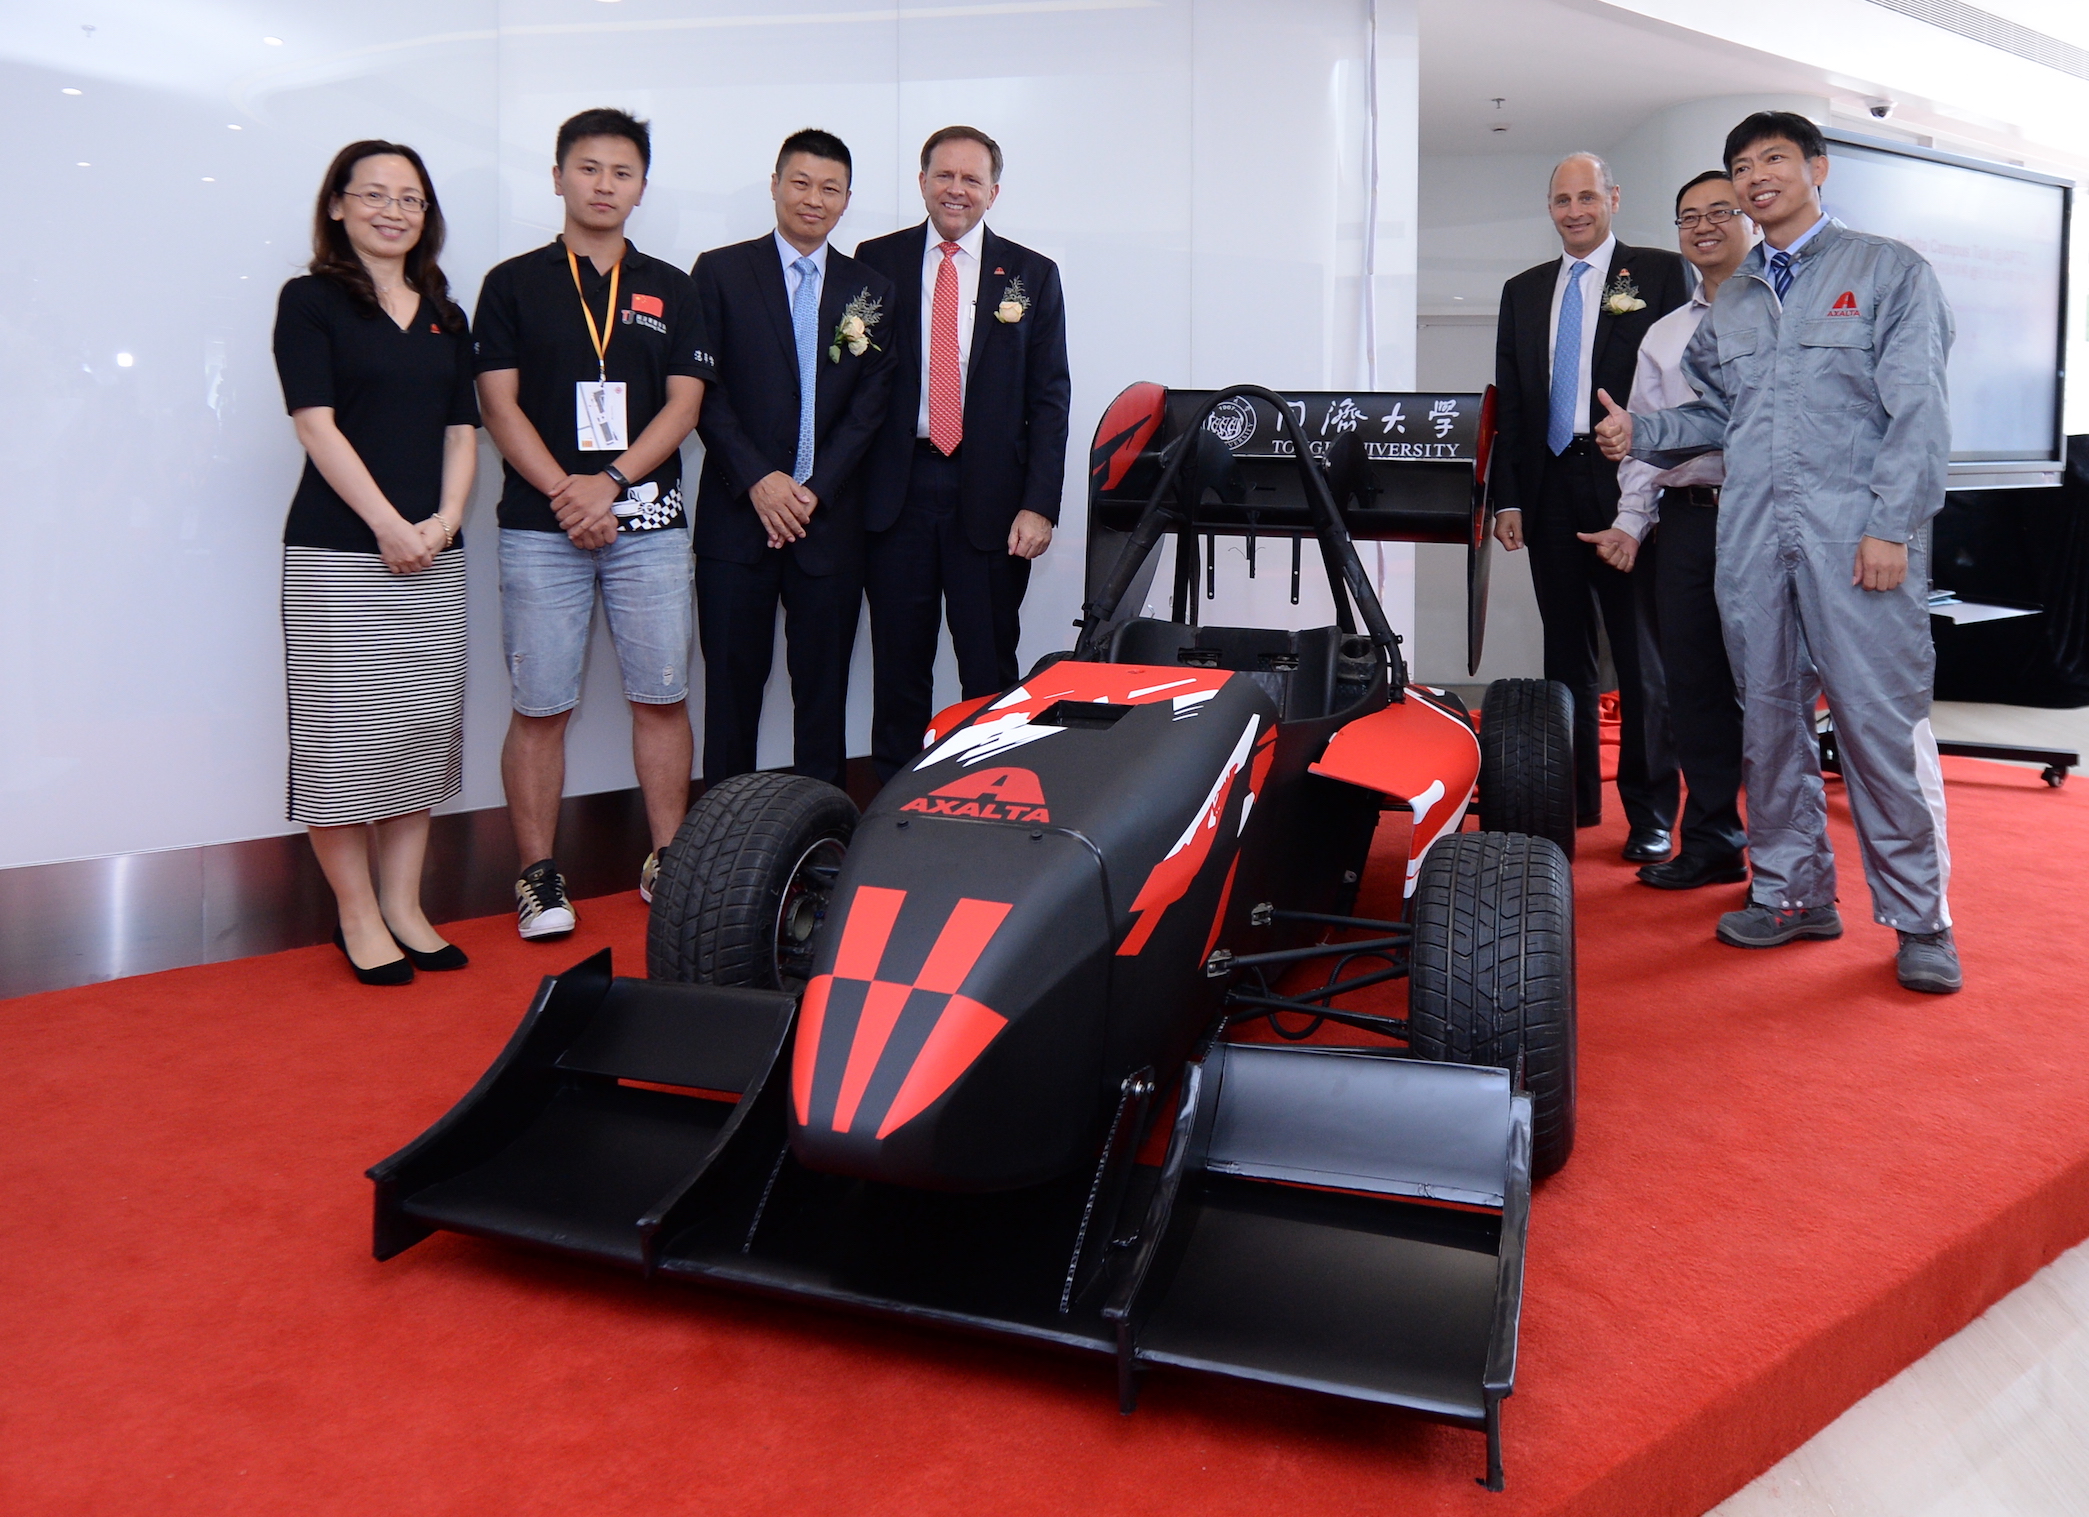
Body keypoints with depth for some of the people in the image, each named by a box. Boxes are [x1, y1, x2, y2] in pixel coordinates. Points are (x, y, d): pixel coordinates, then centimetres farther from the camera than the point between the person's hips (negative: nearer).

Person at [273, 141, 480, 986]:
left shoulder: (445, 317, 17)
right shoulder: (311, 301, 2)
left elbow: (461, 431, 13)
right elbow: (317, 425, -7)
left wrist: (445, 520, -4)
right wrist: (388, 525, -14)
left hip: (432, 557, 5)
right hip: (335, 554, -5)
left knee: (420, 728, 6)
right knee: (343, 732, -3)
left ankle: (404, 909, 14)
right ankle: (357, 915, 8)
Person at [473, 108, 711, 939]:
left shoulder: (670, 290, 13)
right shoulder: (513, 284, 8)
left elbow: (683, 404, 4)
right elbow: (500, 406, 1)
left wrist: (610, 482, -10)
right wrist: (564, 493, -12)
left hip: (649, 524, 2)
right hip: (539, 528, -1)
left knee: (662, 698, 3)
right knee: (540, 707, 0)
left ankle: (667, 860, 13)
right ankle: (540, 875, 9)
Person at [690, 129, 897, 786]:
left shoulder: (871, 289, 11)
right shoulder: (720, 272, 5)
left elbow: (871, 401, 4)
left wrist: (816, 490, -8)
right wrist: (757, 479, -12)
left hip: (830, 517, 2)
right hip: (737, 512, -1)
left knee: (824, 683, 5)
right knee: (732, 679, 2)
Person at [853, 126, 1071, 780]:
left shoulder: (1031, 275, 7)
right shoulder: (877, 261, 8)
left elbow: (1049, 399, 3)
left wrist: (1039, 504, -7)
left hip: (990, 494, 0)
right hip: (896, 487, 1)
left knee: (990, 666, 4)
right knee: (898, 660, 7)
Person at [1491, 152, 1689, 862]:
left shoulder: (1660, 273, 3)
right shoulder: (1523, 291, 16)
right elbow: (1509, 401, 14)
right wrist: (1509, 497, 6)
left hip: (1629, 486, -4)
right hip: (1549, 490, 5)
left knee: (1641, 657, 0)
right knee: (1565, 655, 10)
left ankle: (1650, 815, 8)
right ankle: (1574, 801, 19)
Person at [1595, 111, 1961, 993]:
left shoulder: (1889, 271, 5)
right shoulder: (1729, 303, 20)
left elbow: (1917, 409, -4)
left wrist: (1892, 525, -12)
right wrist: (1641, 433, 4)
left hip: (1858, 537, -5)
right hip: (1752, 536, 5)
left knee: (1883, 721, -6)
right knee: (1768, 717, 7)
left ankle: (1919, 919, 5)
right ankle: (1792, 894, 19)